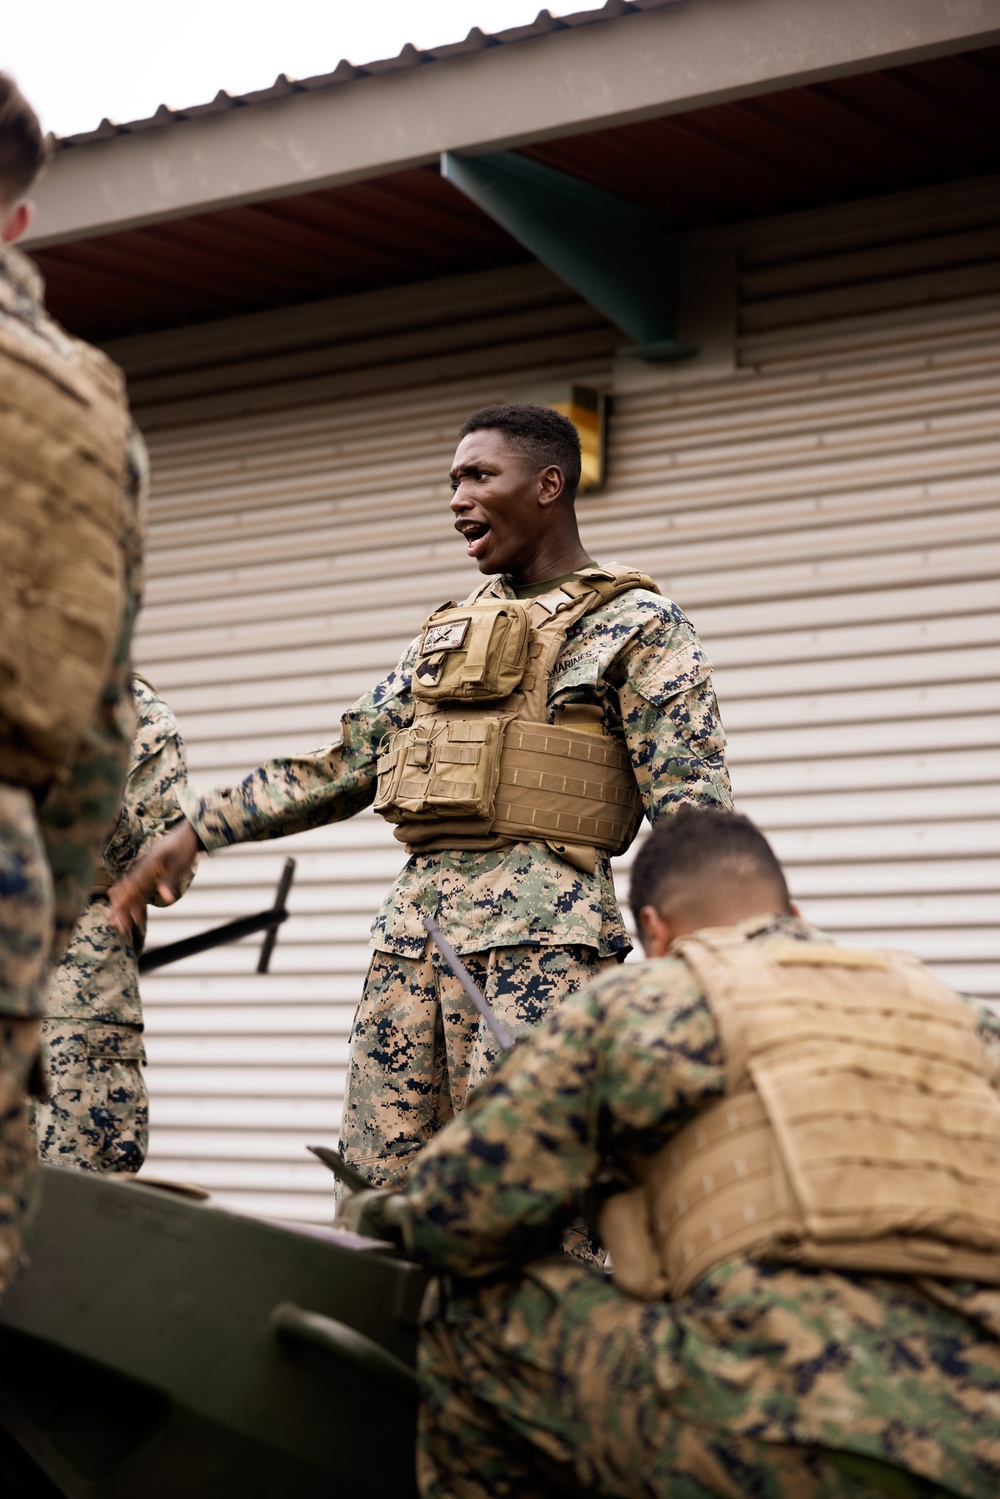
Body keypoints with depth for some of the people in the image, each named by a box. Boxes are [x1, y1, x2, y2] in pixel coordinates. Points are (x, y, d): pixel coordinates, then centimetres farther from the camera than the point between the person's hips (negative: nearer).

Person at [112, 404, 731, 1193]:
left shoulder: (639, 626, 4)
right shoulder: (450, 631, 25)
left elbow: (694, 810, -4)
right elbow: (343, 766, 26)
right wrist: (196, 830, 18)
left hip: (542, 930, -7)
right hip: (414, 922, 7)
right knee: (373, 1190, 2)